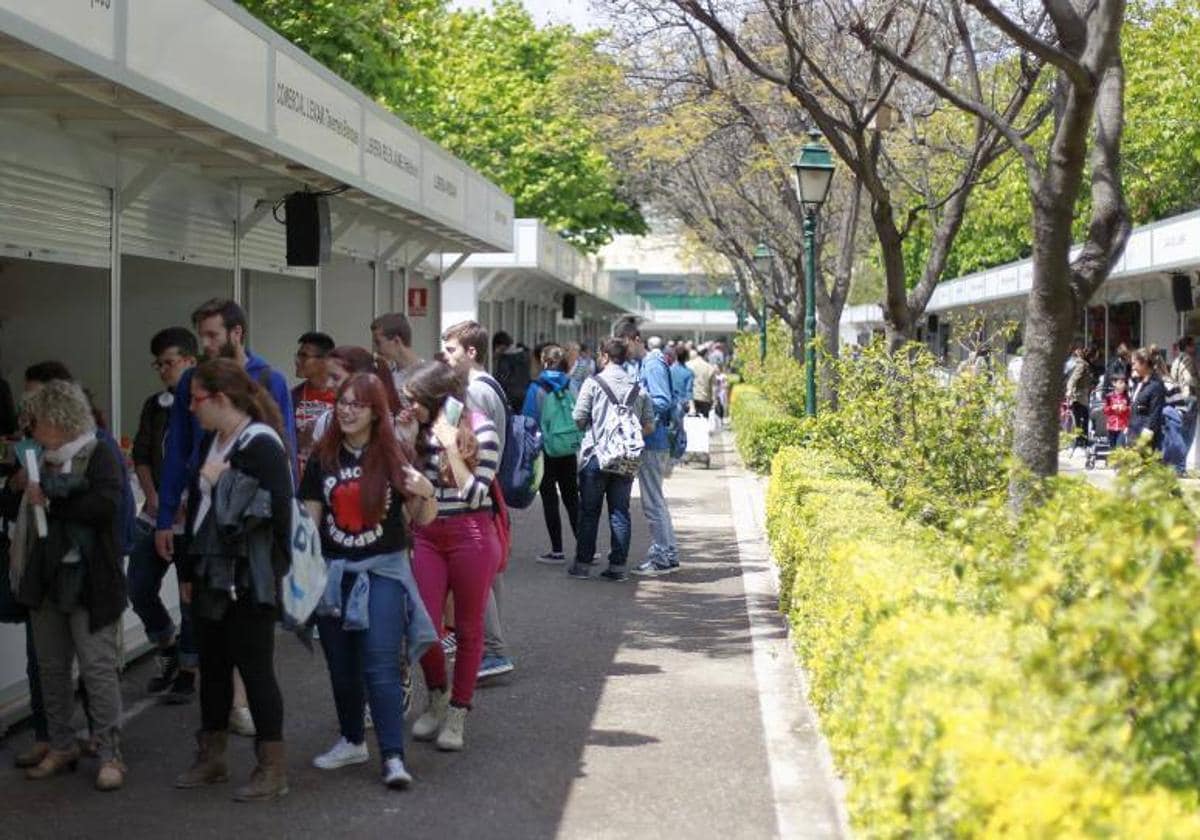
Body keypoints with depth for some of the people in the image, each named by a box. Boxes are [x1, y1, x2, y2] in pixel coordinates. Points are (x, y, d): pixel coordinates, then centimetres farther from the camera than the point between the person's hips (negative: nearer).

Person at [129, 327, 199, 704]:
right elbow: (141, 456, 14)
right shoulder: (154, 405, 11)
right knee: (139, 589, 5)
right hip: (156, 515, 6)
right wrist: (153, 498, -1)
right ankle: (168, 650, 28)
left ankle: (186, 673, 10)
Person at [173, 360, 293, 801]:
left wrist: (222, 480, -16)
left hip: (247, 579, -8)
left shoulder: (261, 445, -14)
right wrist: (191, 571, 17)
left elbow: (273, 511, -24)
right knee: (212, 665, 15)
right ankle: (211, 757, 28)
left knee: (254, 667, -2)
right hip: (211, 576, 8)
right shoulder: (211, 441, 13)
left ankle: (273, 768, 7)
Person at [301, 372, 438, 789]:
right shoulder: (323, 458, 4)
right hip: (333, 571, 4)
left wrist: (426, 494, -22)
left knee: (380, 664, -12)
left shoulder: (394, 456, -5)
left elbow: (422, 520, -1)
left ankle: (393, 757, -11)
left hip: (383, 570, -4)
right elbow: (309, 519, 9)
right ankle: (352, 741, 32)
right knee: (341, 665, 14)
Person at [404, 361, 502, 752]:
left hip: (471, 533, -4)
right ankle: (437, 698, 24)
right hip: (427, 535, 4)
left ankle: (457, 713, 18)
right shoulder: (418, 432, 7)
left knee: (468, 628, 5)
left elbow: (474, 494, -14)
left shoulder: (480, 430, -8)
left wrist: (450, 445, -18)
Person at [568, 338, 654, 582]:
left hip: (595, 455, -3)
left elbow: (578, 419, -7)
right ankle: (618, 566, 7)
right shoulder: (638, 387, 3)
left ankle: (582, 564, 9)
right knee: (620, 512, 8)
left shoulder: (593, 383, -7)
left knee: (589, 512, 6)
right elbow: (649, 427, 3)